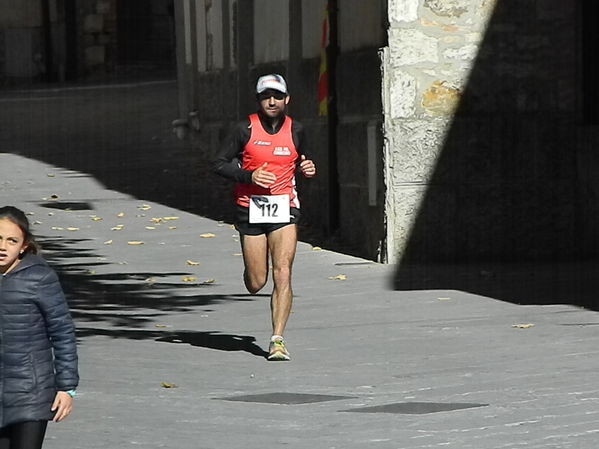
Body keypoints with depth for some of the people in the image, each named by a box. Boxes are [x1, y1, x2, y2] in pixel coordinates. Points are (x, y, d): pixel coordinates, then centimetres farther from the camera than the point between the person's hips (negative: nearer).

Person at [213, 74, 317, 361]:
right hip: (251, 208, -1)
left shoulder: (295, 130, 6)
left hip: (284, 208, 1)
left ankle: (277, 339, -12)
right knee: (256, 283, 3)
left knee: (283, 274, -14)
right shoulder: (246, 129, -3)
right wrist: (249, 176, -15)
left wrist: (307, 169, 0)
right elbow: (220, 163, 0)